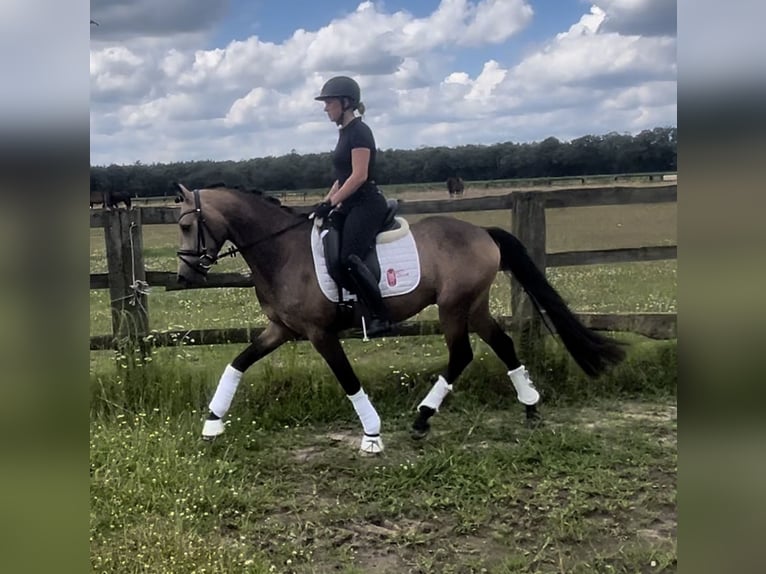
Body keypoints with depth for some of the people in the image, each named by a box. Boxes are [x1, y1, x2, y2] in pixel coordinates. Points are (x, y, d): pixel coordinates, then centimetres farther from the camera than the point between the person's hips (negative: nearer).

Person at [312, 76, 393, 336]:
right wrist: (325, 203, 12)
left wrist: (330, 204, -19)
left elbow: (359, 176, -20)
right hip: (351, 205, 10)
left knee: (349, 259, -23)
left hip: (366, 204, -10)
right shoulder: (345, 132, 16)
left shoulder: (359, 131, -13)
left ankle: (380, 317, -17)